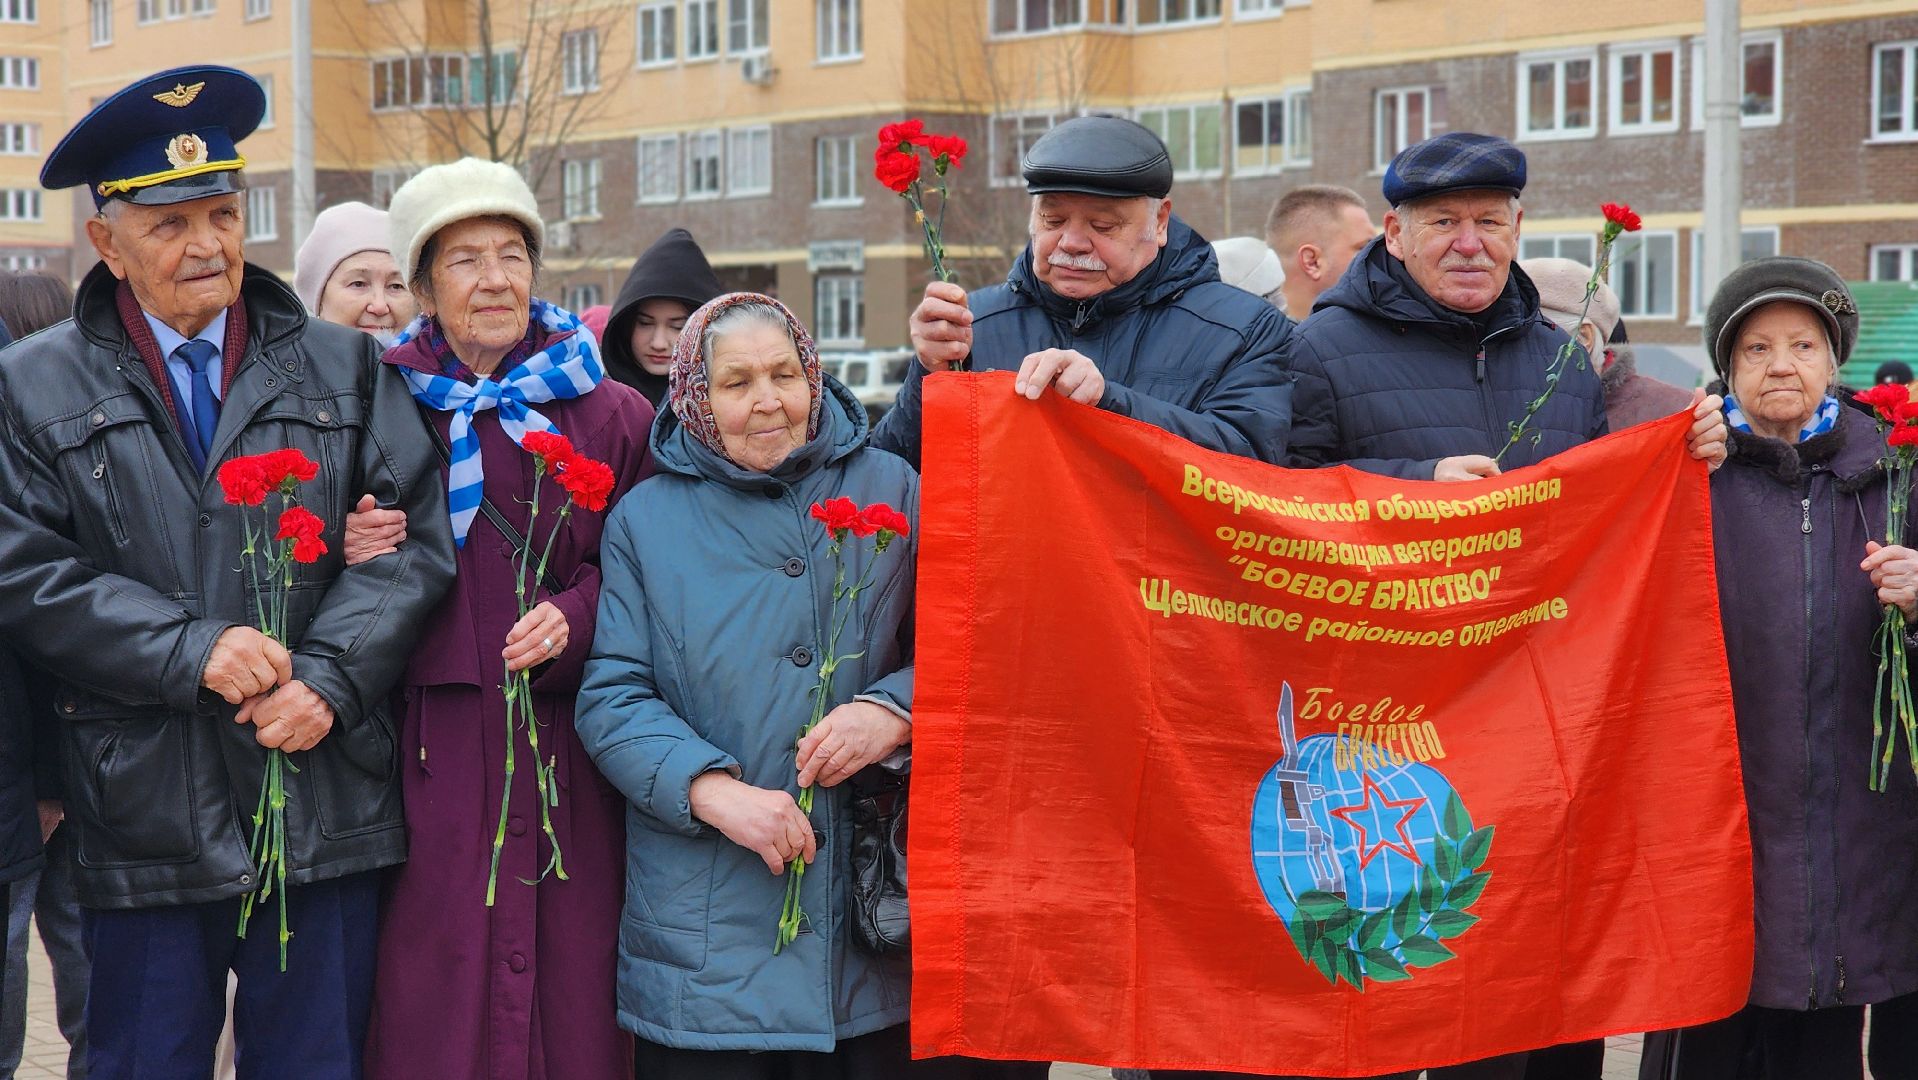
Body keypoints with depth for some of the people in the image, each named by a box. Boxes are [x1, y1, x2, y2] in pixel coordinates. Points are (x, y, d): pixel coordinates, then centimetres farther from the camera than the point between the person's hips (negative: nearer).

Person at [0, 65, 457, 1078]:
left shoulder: (341, 368, 10)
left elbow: (413, 534, 3)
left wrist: (328, 679, -11)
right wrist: (191, 651, -15)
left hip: (326, 810, 1)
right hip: (142, 824, -1)